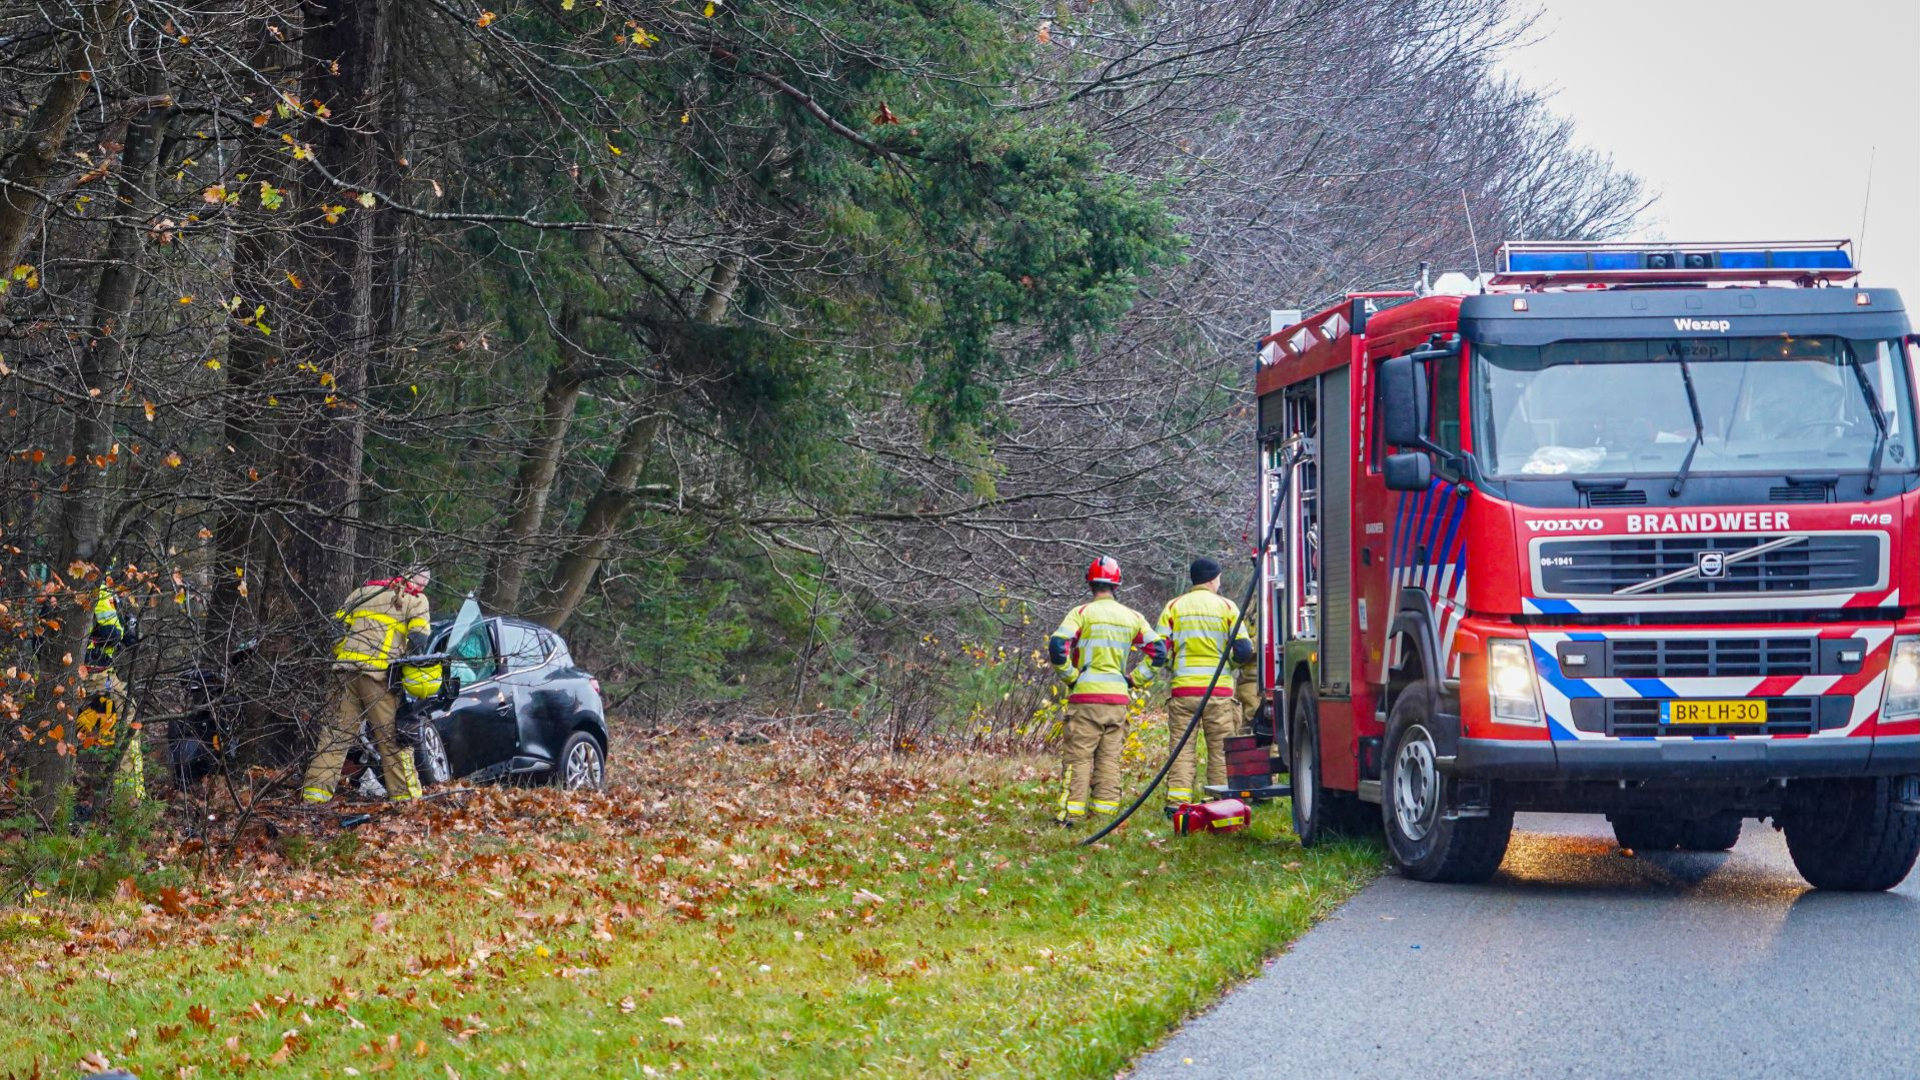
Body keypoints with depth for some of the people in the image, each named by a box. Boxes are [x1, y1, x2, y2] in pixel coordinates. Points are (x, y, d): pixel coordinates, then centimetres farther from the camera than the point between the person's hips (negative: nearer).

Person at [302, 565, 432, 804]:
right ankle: (404, 794, 2)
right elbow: (418, 642, -4)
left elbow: (338, 624, 18)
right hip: (379, 672, -4)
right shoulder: (417, 601, 8)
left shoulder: (366, 589, 23)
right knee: (392, 735, 2)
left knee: (336, 732, 7)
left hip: (346, 668, 4)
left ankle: (315, 791, 2)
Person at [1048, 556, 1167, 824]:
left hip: (1086, 695, -4)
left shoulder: (1082, 613, -3)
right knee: (1110, 759, 8)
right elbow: (1158, 652, 8)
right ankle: (1105, 812, 6)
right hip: (1118, 699, 4)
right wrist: (1134, 679, 13)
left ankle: (1071, 812, -7)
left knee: (1078, 757, -3)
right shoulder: (1132, 617, 11)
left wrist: (1070, 677, 0)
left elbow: (1057, 647, -14)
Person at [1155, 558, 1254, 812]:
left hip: (1183, 687, 1)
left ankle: (1177, 802, -5)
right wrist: (1235, 658, 20)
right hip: (1219, 689, -1)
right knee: (1220, 749, 5)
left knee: (1182, 747, 3)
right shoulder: (1227, 607, 1)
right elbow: (1243, 650, -2)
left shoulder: (1173, 607, 6)